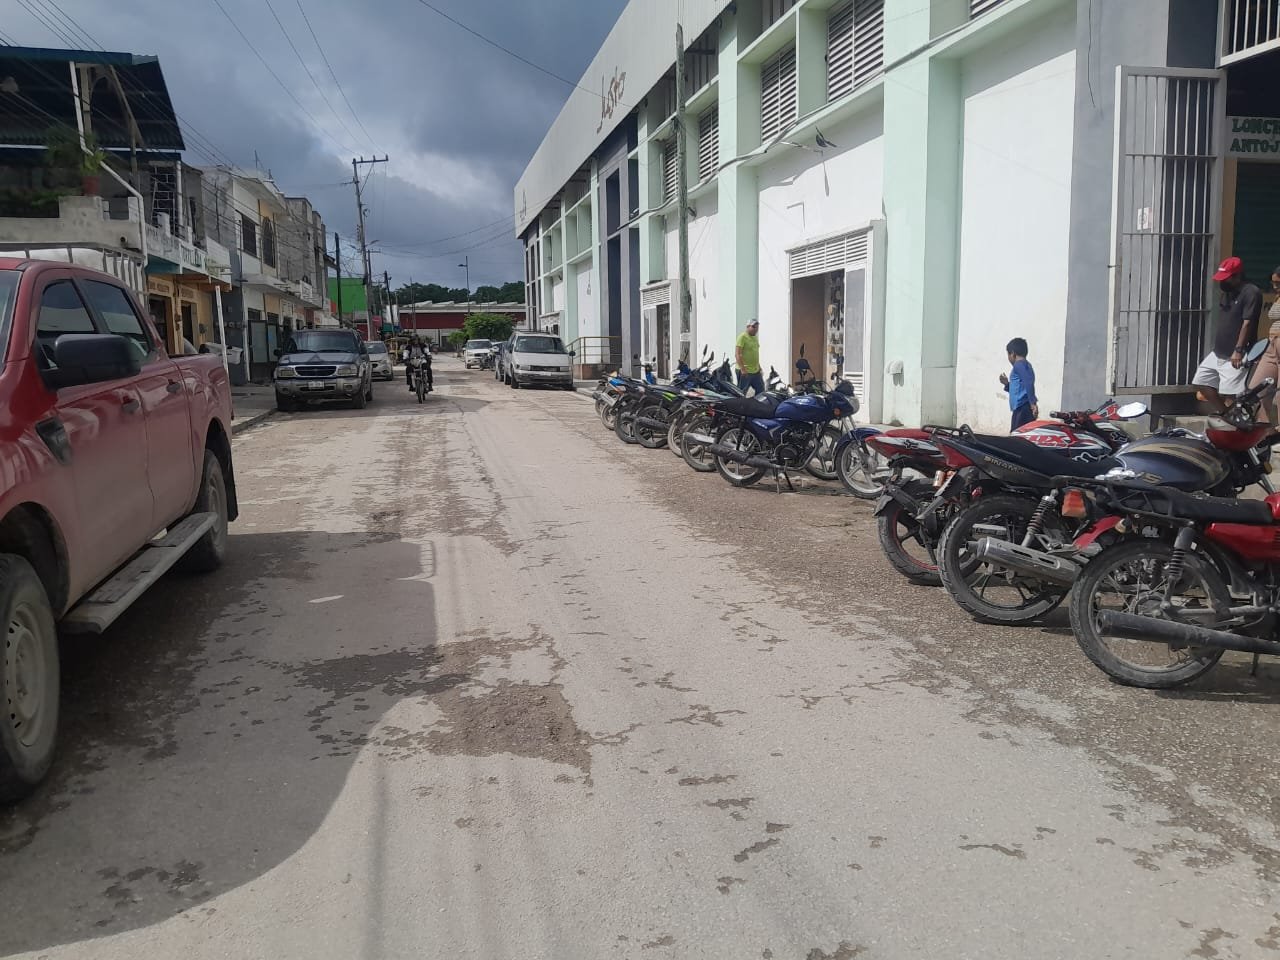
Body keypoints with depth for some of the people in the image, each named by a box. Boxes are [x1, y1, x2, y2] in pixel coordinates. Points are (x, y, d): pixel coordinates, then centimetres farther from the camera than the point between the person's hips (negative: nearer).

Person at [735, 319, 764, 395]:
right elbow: (737, 354, -18)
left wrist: (759, 368, 20)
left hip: (756, 371, 9)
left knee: (761, 392, 13)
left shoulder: (755, 337, 15)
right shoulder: (742, 337, -11)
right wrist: (743, 369, -24)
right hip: (745, 372, -9)